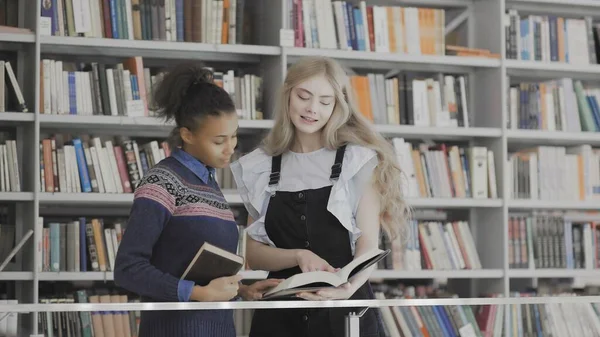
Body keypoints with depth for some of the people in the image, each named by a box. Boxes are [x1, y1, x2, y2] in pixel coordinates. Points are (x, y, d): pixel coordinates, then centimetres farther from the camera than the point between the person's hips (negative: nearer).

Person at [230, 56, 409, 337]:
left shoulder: (359, 160, -3)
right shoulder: (260, 167, 4)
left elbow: (368, 243, -9)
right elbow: (254, 255, 2)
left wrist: (350, 285, -29)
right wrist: (299, 256, -18)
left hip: (346, 312, -2)